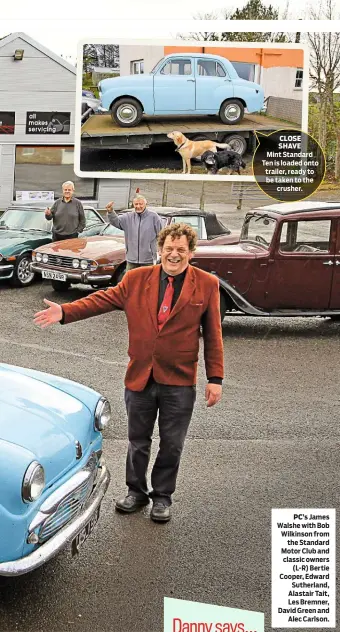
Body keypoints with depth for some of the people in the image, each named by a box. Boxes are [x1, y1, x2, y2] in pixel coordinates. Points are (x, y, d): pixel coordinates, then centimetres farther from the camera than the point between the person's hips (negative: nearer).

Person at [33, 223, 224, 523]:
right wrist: (65, 312, -13)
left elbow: (213, 334, -3)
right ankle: (136, 491, 38)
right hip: (140, 377, 2)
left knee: (172, 444, 12)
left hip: (179, 382, -2)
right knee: (138, 441, 17)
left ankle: (162, 496, 33)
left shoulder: (207, 284, -4)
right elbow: (103, 299, -1)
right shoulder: (137, 279, 1)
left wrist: (215, 378, -5)